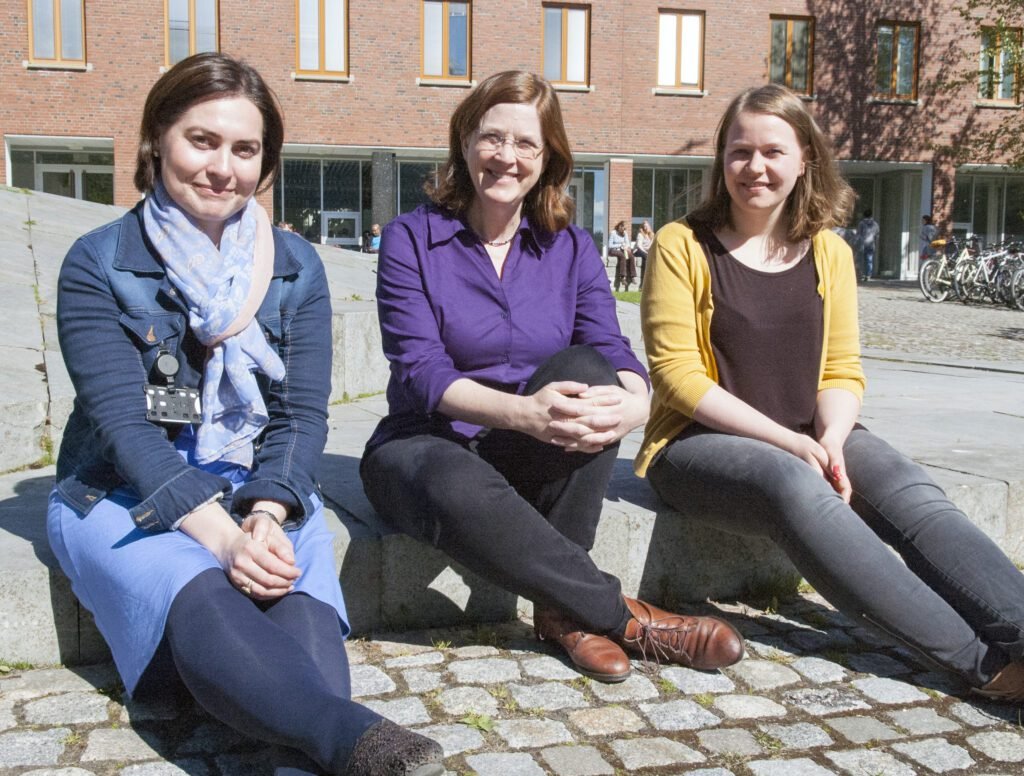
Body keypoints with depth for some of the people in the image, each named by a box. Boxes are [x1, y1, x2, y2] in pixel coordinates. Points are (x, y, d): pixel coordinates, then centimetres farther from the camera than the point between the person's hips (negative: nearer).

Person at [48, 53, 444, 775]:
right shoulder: (98, 264, -2)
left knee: (299, 601, -32)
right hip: (126, 496, -3)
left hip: (264, 494, 3)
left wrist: (265, 516, -21)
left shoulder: (296, 266, 6)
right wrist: (220, 533, -27)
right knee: (200, 600, -36)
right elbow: (122, 419, -13)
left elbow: (304, 413, 0)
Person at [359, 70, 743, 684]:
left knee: (584, 368, -29)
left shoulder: (572, 248, 7)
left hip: (537, 461, 3)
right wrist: (522, 412, -33)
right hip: (428, 446, -3)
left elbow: (614, 351, -5)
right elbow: (420, 370, -15)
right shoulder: (412, 238, -3)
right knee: (459, 489, -39)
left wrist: (634, 403, -31)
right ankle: (622, 616, -22)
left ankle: (565, 606, -22)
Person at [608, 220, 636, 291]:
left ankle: (632, 276, -32)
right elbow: (610, 245, -10)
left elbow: (627, 243, 12)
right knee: (622, 256, -37)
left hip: (622, 250, 6)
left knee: (631, 256, -26)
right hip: (613, 250, -6)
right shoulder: (613, 233, -6)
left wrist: (626, 247, -11)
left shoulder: (625, 233, 13)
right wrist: (620, 245, -12)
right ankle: (622, 277, -41)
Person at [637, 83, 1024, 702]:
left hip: (809, 441, 5)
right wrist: (789, 443, -18)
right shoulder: (683, 245, -3)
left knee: (910, 493, -24)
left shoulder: (828, 252, 11)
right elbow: (677, 375, -10)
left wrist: (830, 442, -16)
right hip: (700, 444, -5)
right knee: (795, 488, -35)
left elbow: (843, 371, 6)